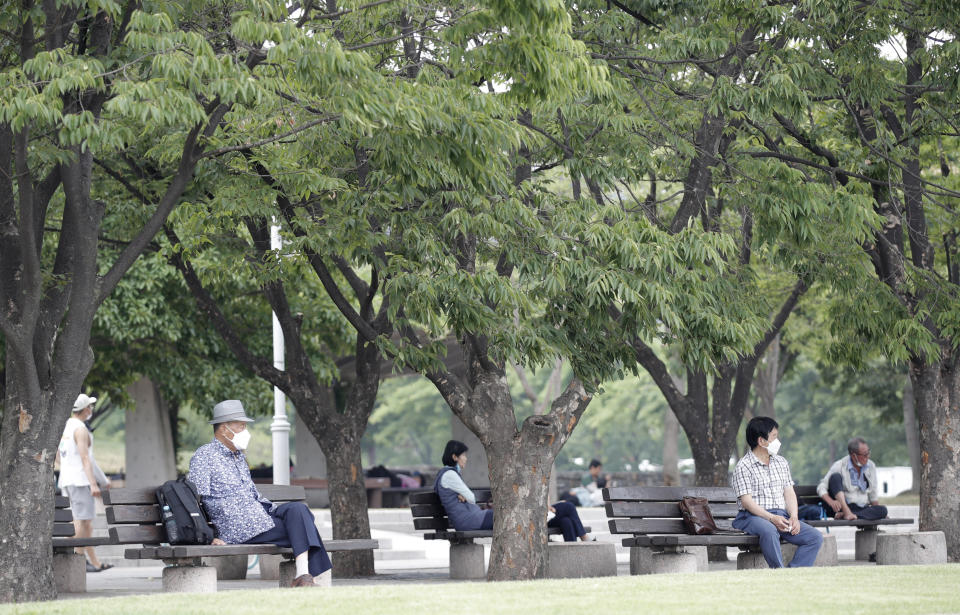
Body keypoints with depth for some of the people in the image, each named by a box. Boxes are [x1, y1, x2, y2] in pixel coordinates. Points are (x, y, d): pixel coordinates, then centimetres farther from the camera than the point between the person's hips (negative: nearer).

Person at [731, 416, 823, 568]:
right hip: (753, 516, -6)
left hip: (782, 515, 6)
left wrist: (793, 517, -6)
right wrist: (772, 518, -22)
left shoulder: (781, 463, 19)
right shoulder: (744, 466, -3)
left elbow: (789, 493, 13)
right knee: (769, 531, -40)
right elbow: (746, 501, -11)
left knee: (815, 537, -14)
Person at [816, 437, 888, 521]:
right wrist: (831, 502, -32)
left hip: (861, 509, 3)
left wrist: (879, 512, 2)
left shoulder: (871, 466, 5)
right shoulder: (840, 466, -8)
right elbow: (821, 488, -13)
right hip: (841, 507, -3)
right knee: (835, 477, -24)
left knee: (883, 510, -28)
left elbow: (872, 495, 14)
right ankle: (846, 513, -39)